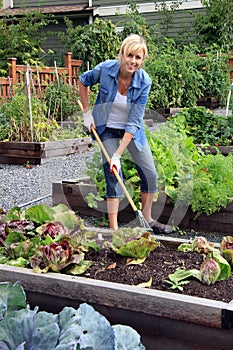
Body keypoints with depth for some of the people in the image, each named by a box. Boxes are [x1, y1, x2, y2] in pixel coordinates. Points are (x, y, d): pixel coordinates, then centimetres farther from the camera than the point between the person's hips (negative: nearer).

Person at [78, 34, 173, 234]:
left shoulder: (144, 82, -22)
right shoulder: (105, 69, -23)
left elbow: (134, 123, -23)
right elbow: (83, 81, 0)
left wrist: (118, 154, -27)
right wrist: (87, 113, -5)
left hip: (131, 130, 2)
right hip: (107, 129, -2)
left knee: (150, 174, 2)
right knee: (113, 176, -9)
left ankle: (147, 220, 23)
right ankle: (114, 229, -1)